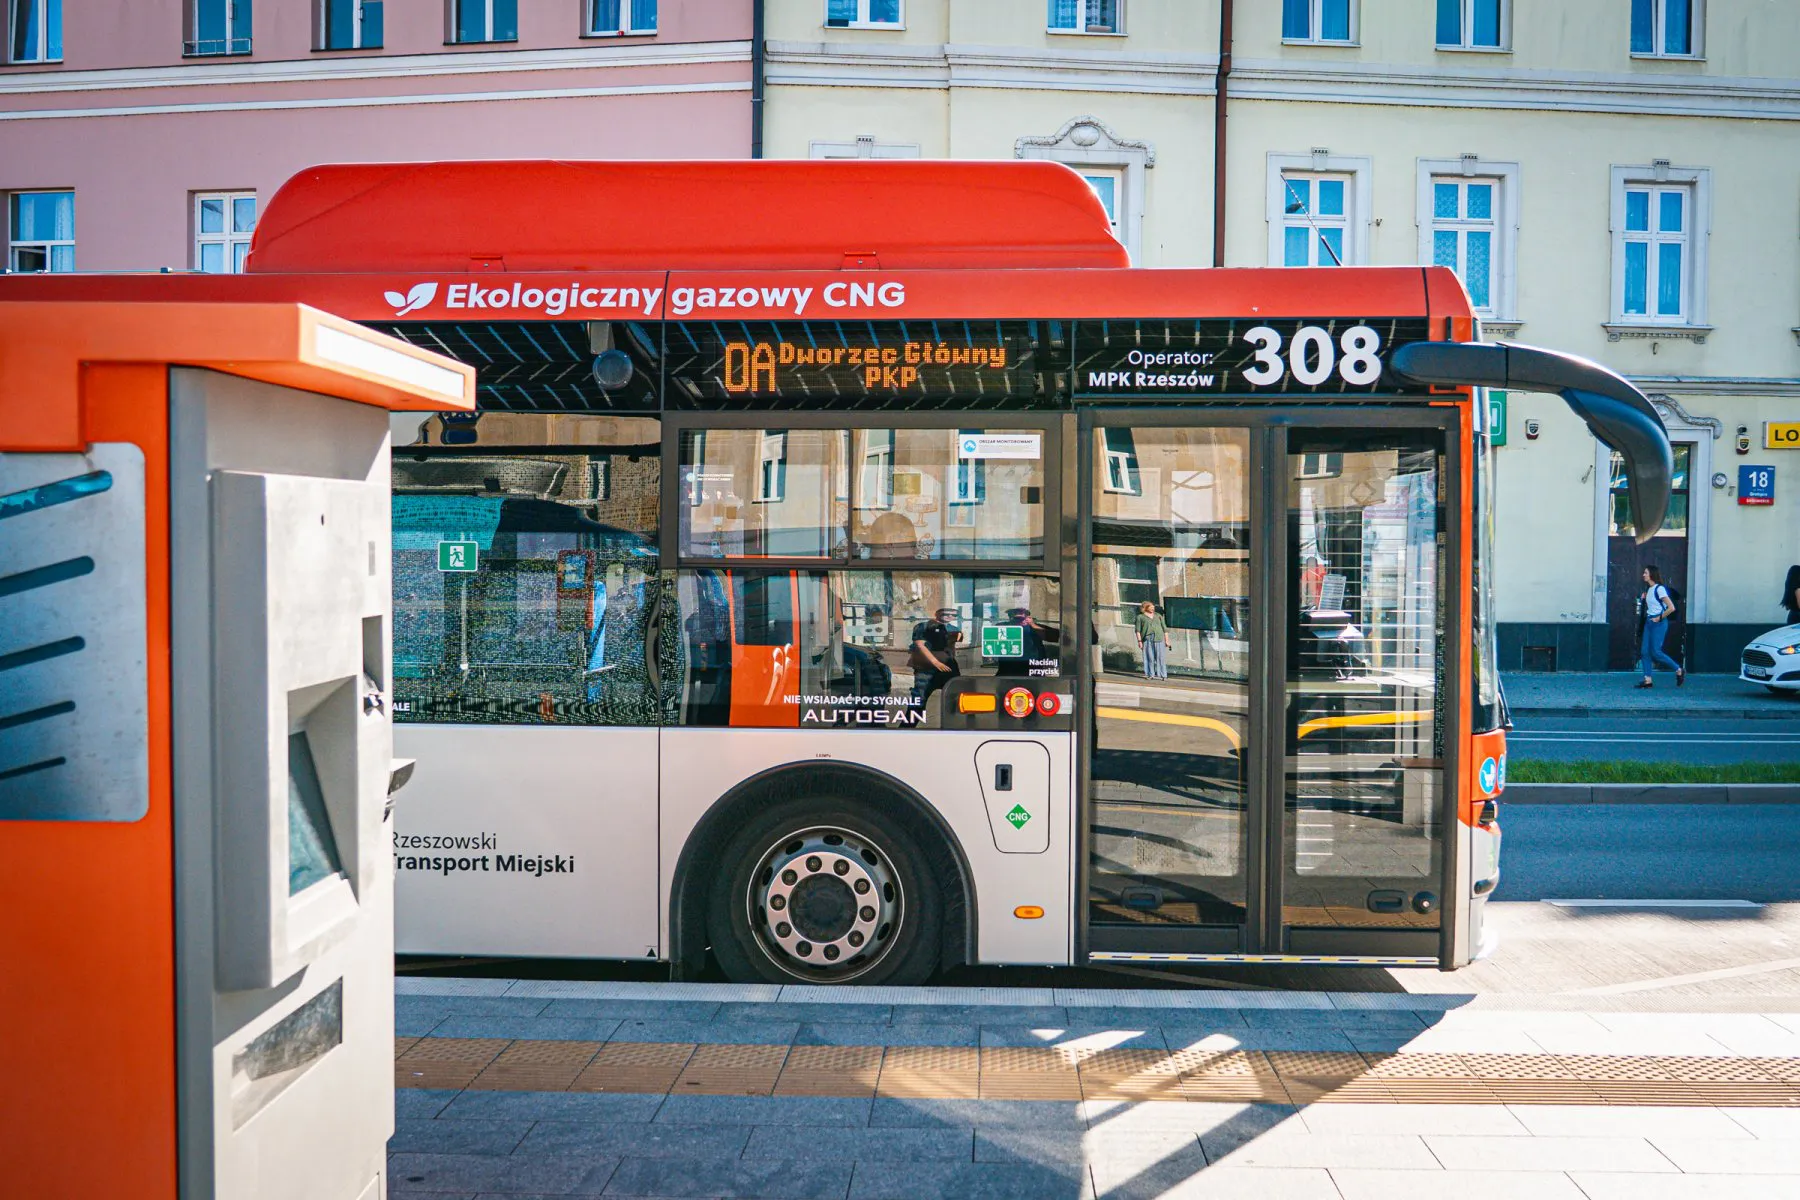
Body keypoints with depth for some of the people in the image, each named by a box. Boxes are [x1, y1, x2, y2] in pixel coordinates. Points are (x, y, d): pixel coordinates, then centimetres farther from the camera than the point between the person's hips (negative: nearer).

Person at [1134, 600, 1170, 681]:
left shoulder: (1158, 616, 19)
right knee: (1149, 657, -4)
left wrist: (1166, 640, 9)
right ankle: (1150, 674, 1)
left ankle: (1161, 675, -2)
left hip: (1159, 638, 2)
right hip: (1147, 639, -2)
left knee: (1160, 657, -4)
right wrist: (1139, 641, -6)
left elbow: (1165, 629, 18)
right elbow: (1138, 630, 4)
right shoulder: (1140, 617, 10)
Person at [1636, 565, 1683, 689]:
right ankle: (1648, 680, 3)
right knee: (1645, 651, 2)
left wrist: (1659, 618, -12)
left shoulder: (1659, 589, -14)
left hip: (1659, 623, -9)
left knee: (1655, 652, -8)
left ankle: (1679, 671, 8)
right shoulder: (1648, 589, 11)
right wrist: (1644, 598, 9)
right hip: (1649, 622, 9)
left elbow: (1671, 608, -19)